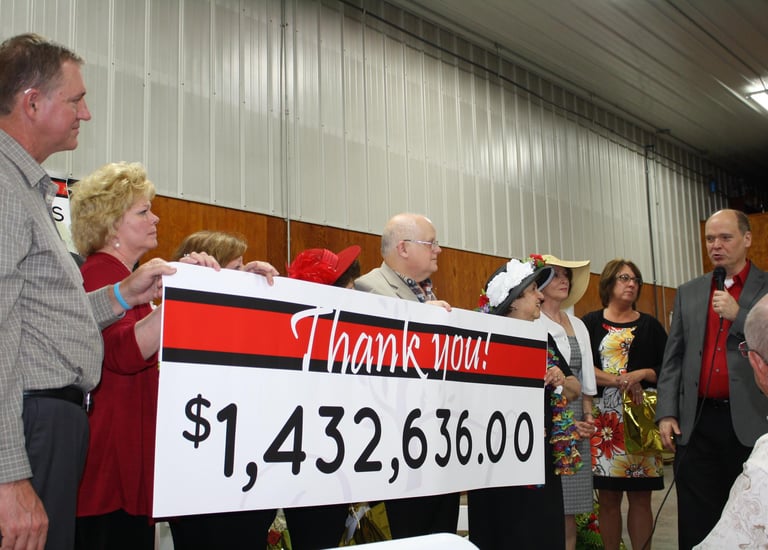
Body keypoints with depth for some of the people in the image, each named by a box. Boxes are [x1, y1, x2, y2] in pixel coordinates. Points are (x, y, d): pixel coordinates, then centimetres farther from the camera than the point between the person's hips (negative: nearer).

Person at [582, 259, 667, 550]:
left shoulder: (650, 325, 11)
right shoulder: (591, 323, 6)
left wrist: (641, 374, -9)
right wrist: (619, 381, -13)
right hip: (604, 419, -1)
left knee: (641, 497, 2)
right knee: (608, 498, 1)